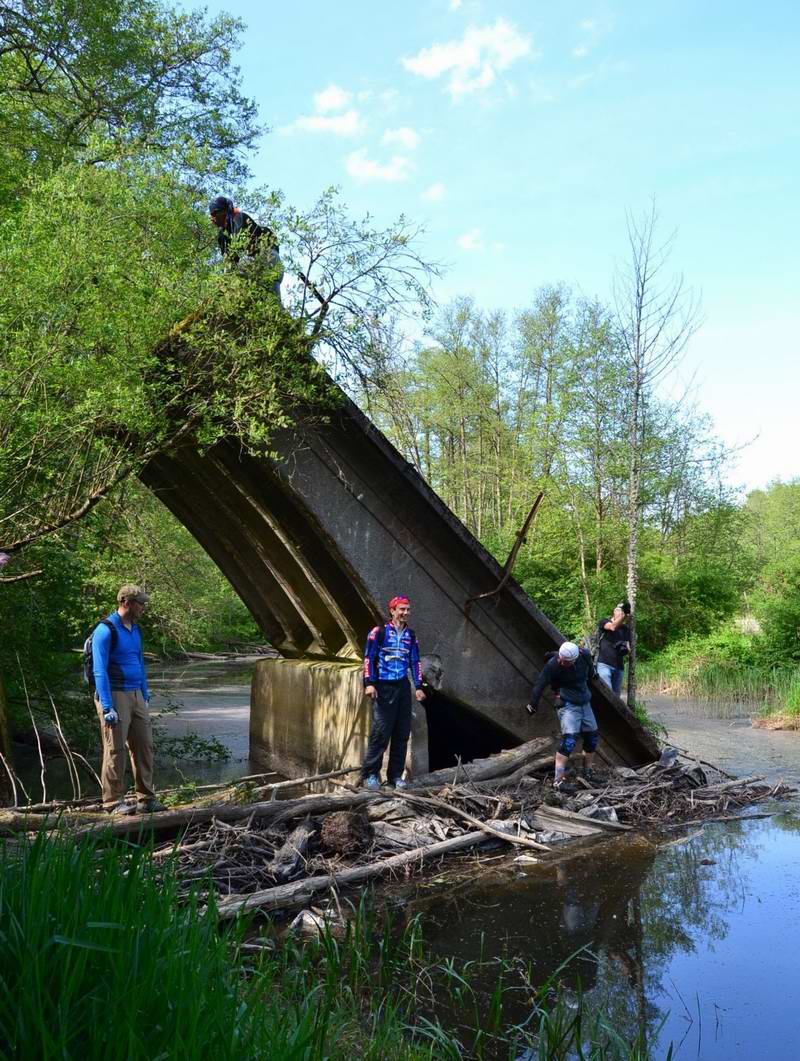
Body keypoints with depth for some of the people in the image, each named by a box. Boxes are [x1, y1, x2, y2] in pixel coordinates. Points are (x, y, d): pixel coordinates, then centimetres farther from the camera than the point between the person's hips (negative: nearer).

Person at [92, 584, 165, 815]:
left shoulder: (135, 629, 13)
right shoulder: (106, 630, -12)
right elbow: (99, 671, -16)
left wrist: (145, 697, 18)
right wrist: (107, 708, -21)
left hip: (136, 695, 8)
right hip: (114, 695, -8)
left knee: (144, 746, 7)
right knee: (116, 749, -3)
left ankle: (146, 799, 15)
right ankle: (113, 802, 7)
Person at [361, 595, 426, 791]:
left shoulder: (410, 635, 13)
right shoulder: (379, 632, -4)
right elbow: (369, 658, -5)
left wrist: (418, 686, 12)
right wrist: (369, 683, -13)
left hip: (403, 687, 6)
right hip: (383, 687, -5)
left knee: (402, 733, 5)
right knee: (381, 732, -9)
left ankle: (395, 776, 15)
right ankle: (370, 774, 1)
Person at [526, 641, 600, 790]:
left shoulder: (585, 655, -10)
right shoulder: (553, 665, -23)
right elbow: (540, 685, -18)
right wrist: (533, 705, -15)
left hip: (584, 703, 6)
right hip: (568, 705, -6)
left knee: (592, 738, 13)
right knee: (569, 740, -18)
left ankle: (588, 772, 32)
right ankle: (557, 780, -18)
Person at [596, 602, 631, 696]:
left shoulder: (626, 629, 19)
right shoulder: (604, 622, 5)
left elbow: (628, 647, 17)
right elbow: (613, 627, -17)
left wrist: (626, 649, -7)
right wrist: (623, 615, -29)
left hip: (619, 667, 5)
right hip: (604, 664, -5)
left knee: (616, 695, 4)